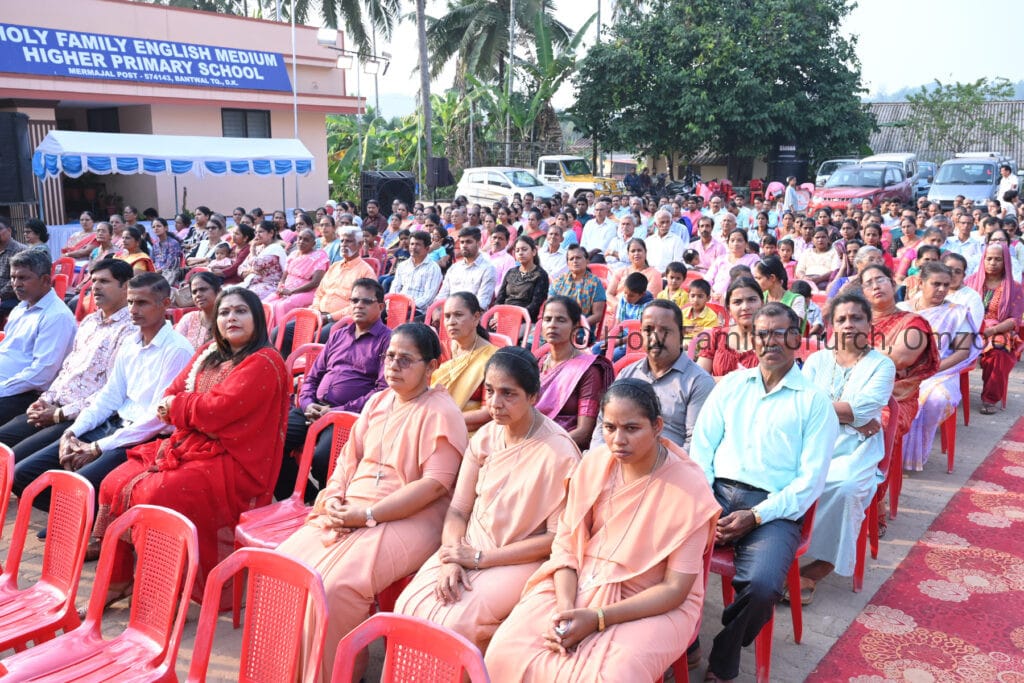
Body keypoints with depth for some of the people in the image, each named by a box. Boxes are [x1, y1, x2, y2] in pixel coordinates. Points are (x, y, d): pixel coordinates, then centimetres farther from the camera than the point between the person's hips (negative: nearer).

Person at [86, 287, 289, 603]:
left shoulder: (264, 363, -13)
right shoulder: (208, 354, 15)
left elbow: (218, 410, -19)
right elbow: (172, 395, 11)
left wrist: (176, 405, -3)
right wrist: (187, 407, -11)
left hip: (233, 465, -9)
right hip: (189, 447, 9)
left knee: (154, 496, -25)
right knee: (115, 484, 0)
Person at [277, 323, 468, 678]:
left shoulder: (440, 413, -8)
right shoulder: (378, 402, 16)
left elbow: (434, 484, -17)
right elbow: (349, 457, 19)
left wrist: (368, 515, -19)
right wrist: (333, 498, -3)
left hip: (410, 520, -7)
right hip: (348, 514, 7)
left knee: (337, 585, -29)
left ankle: (330, 673, -7)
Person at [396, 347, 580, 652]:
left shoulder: (559, 452, -15)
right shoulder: (484, 437, 3)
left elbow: (557, 538, -14)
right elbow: (458, 510, 5)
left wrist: (481, 557, -14)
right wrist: (450, 560, -15)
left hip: (520, 560, -5)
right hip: (469, 548, 5)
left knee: (454, 624, -25)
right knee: (407, 608, -16)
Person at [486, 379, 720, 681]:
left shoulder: (688, 489, -15)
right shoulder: (594, 463, -2)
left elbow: (675, 588, -14)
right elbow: (566, 541, 0)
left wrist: (598, 619, -21)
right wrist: (566, 607, -18)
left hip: (652, 605, -3)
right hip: (577, 585, 3)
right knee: (504, 652, -18)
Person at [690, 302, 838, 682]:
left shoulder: (814, 401, 6)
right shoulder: (731, 385, 17)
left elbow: (810, 479, -2)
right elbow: (701, 447, 11)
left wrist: (755, 517, -13)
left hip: (773, 510, -3)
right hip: (717, 493, 3)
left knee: (761, 586, -30)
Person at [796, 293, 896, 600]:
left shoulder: (882, 364, 7)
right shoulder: (816, 360, 14)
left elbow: (862, 411, -9)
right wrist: (851, 417, -10)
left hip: (856, 451, -2)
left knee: (846, 488, -33)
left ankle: (815, 570, -18)